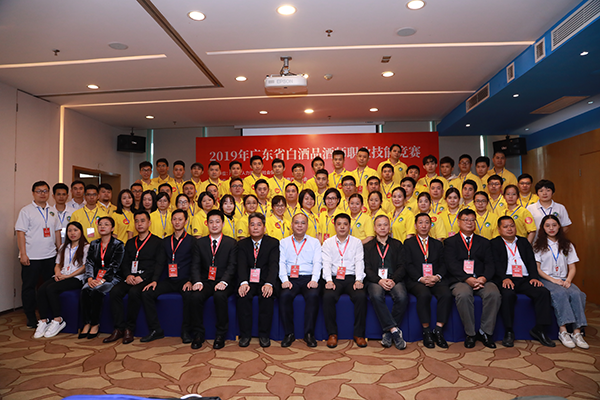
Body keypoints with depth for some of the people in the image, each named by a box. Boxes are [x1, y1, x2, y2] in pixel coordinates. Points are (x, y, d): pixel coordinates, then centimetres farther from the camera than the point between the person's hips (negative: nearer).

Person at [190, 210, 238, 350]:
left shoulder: (231, 243, 5)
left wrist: (223, 282, -21)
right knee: (195, 296, -28)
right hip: (206, 282, 2)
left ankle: (221, 334, -15)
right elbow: (195, 265, 4)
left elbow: (232, 266, -4)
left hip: (223, 283, -2)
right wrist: (197, 281, -15)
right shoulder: (199, 243, 12)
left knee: (219, 295, -33)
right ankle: (198, 334, -10)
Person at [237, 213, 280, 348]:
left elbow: (274, 265, -12)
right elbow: (241, 265, -7)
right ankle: (245, 334, -11)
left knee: (267, 296, -31)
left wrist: (269, 284, -31)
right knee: (242, 296, -28)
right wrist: (243, 282, -28)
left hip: (265, 282, -1)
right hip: (248, 281, 2)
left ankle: (264, 335, -12)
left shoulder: (273, 243, 2)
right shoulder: (242, 244, 8)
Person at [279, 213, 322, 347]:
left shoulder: (314, 242, 16)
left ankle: (309, 333, -16)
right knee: (284, 295, -30)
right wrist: (284, 280, -12)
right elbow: (281, 263, 5)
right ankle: (289, 334, -15)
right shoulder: (284, 242, 17)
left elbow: (317, 263, 4)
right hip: (290, 279, 0)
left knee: (313, 295, -31)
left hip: (308, 278, 0)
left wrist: (314, 280, -14)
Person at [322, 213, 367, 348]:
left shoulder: (357, 242, 12)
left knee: (361, 296, -29)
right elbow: (326, 263, 1)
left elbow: (359, 262, 1)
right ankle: (332, 333, -13)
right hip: (334, 278, 0)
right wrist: (329, 280, -16)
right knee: (328, 297, -30)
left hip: (352, 278, 0)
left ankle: (359, 334, -12)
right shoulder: (328, 243, 12)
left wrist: (358, 280, -15)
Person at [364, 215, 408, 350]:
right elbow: (367, 268, 5)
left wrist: (393, 280, -13)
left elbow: (402, 267, 7)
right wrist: (379, 280, -14)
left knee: (402, 297, -31)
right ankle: (395, 330, -28)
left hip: (394, 280, 1)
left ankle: (388, 333, -17)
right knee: (376, 296, -35)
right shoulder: (368, 246, 16)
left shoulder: (397, 245, 17)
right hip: (375, 280, 0)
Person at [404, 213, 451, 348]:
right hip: (415, 280, -3)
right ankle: (426, 331, -20)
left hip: (435, 280, 3)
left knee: (447, 294, -28)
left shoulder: (438, 244, 21)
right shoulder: (408, 243, 11)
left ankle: (438, 330, -19)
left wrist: (437, 277, -11)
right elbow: (408, 265, 0)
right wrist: (421, 278, -15)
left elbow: (443, 264, 10)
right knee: (424, 295, -34)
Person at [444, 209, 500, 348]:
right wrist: (467, 279, -18)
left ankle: (485, 331, -12)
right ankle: (470, 333, -16)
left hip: (482, 280, 3)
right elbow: (452, 265, -2)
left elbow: (490, 264, 9)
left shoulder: (484, 242, 21)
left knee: (494, 293, -29)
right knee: (463, 295, -35)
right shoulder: (450, 242, 12)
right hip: (460, 280, -2)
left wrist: (484, 278, -13)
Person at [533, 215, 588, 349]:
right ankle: (563, 332, -34)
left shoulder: (567, 245, 17)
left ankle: (577, 332, -30)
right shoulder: (539, 245, 8)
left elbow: (572, 267, 12)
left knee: (577, 294, -29)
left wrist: (568, 280, -8)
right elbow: (537, 268, 0)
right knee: (560, 293, -34)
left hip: (563, 280, 3)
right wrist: (552, 280, -13)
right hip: (545, 279, -3)